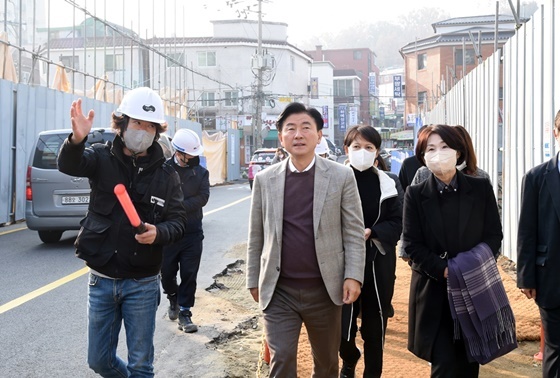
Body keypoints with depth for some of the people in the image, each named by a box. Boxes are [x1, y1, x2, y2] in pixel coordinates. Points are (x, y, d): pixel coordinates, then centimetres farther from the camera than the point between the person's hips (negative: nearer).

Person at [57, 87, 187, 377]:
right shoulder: (102, 157, -4)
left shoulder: (166, 175, -1)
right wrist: (77, 140, -47)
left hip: (142, 284, -1)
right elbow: (69, 165, -24)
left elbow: (178, 221, -2)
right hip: (101, 279, 1)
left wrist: (159, 233, -25)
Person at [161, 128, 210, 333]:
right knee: (167, 273, 10)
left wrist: (178, 207, -17)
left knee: (189, 275, 2)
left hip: (192, 233, 1)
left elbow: (203, 197, -9)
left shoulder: (201, 172, 3)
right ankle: (173, 300, 38)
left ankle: (184, 313, 11)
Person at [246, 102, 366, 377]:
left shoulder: (342, 176, -2)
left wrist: (353, 276, -11)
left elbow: (354, 232, -2)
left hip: (325, 289, 0)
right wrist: (254, 280, 8)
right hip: (278, 292, 0)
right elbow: (256, 237, 7)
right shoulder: (265, 180, 2)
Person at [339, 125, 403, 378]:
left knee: (375, 326, 7)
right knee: (342, 326, 0)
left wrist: (370, 232, -15)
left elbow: (398, 223, 0)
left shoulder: (389, 183, 2)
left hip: (379, 263, 1)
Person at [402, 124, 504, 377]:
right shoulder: (415, 194, -1)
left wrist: (474, 267, -14)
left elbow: (494, 235, 3)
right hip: (434, 292, -1)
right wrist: (445, 270, -16)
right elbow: (412, 245, -3)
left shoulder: (481, 189, 2)